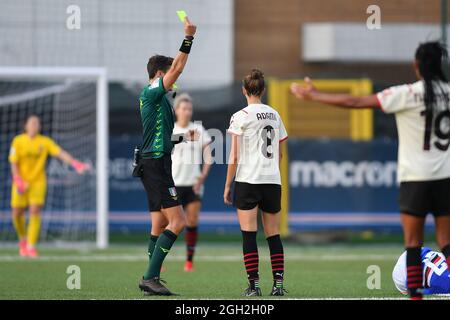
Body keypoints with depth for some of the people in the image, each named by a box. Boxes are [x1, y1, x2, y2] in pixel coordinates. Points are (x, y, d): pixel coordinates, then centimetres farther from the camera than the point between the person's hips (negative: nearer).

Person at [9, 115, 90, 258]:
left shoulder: (45, 142, -4)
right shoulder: (18, 141, -4)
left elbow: (60, 153, -15)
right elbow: (13, 163, -5)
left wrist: (74, 163, -30)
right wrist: (18, 180, -19)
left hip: (38, 182, 0)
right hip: (21, 182, 0)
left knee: (35, 213, -12)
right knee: (17, 214, 1)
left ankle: (31, 246, -9)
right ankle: (23, 238, 29)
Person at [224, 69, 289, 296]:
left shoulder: (240, 117, -6)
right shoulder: (274, 115, 10)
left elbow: (234, 156, -7)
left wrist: (227, 185, -1)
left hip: (248, 181, -5)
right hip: (273, 181, 5)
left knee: (249, 235, -4)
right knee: (273, 234, 8)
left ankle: (254, 284, -9)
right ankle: (278, 284, 2)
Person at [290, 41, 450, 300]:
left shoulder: (407, 94, -9)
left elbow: (354, 102, -7)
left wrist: (313, 95, 2)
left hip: (415, 178, -3)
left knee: (414, 243, 5)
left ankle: (416, 296, 1)